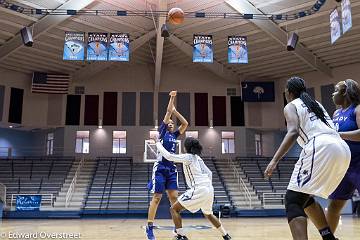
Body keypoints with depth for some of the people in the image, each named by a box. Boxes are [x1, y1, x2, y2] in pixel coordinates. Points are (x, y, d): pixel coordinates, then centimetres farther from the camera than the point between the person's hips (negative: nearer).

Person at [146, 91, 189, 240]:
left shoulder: (175, 135, 17)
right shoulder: (162, 132, 3)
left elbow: (185, 124, 11)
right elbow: (168, 112, -3)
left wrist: (176, 112, 10)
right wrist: (172, 98, -1)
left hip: (171, 169, 5)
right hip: (160, 168, -5)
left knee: (174, 197, 1)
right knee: (157, 198, -4)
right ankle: (149, 227, 4)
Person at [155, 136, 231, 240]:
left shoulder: (188, 157, -4)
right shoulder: (198, 158, 20)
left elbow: (169, 156, -10)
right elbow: (209, 173, 24)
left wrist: (158, 145, 3)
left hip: (199, 190, -9)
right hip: (209, 189, 9)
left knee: (174, 208, 0)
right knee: (208, 214, 32)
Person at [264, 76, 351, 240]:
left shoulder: (291, 106, 9)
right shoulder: (316, 104, 32)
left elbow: (293, 132, -10)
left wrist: (274, 160, -17)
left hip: (321, 149, -8)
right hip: (343, 150, 8)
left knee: (293, 200, -6)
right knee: (305, 196, 23)